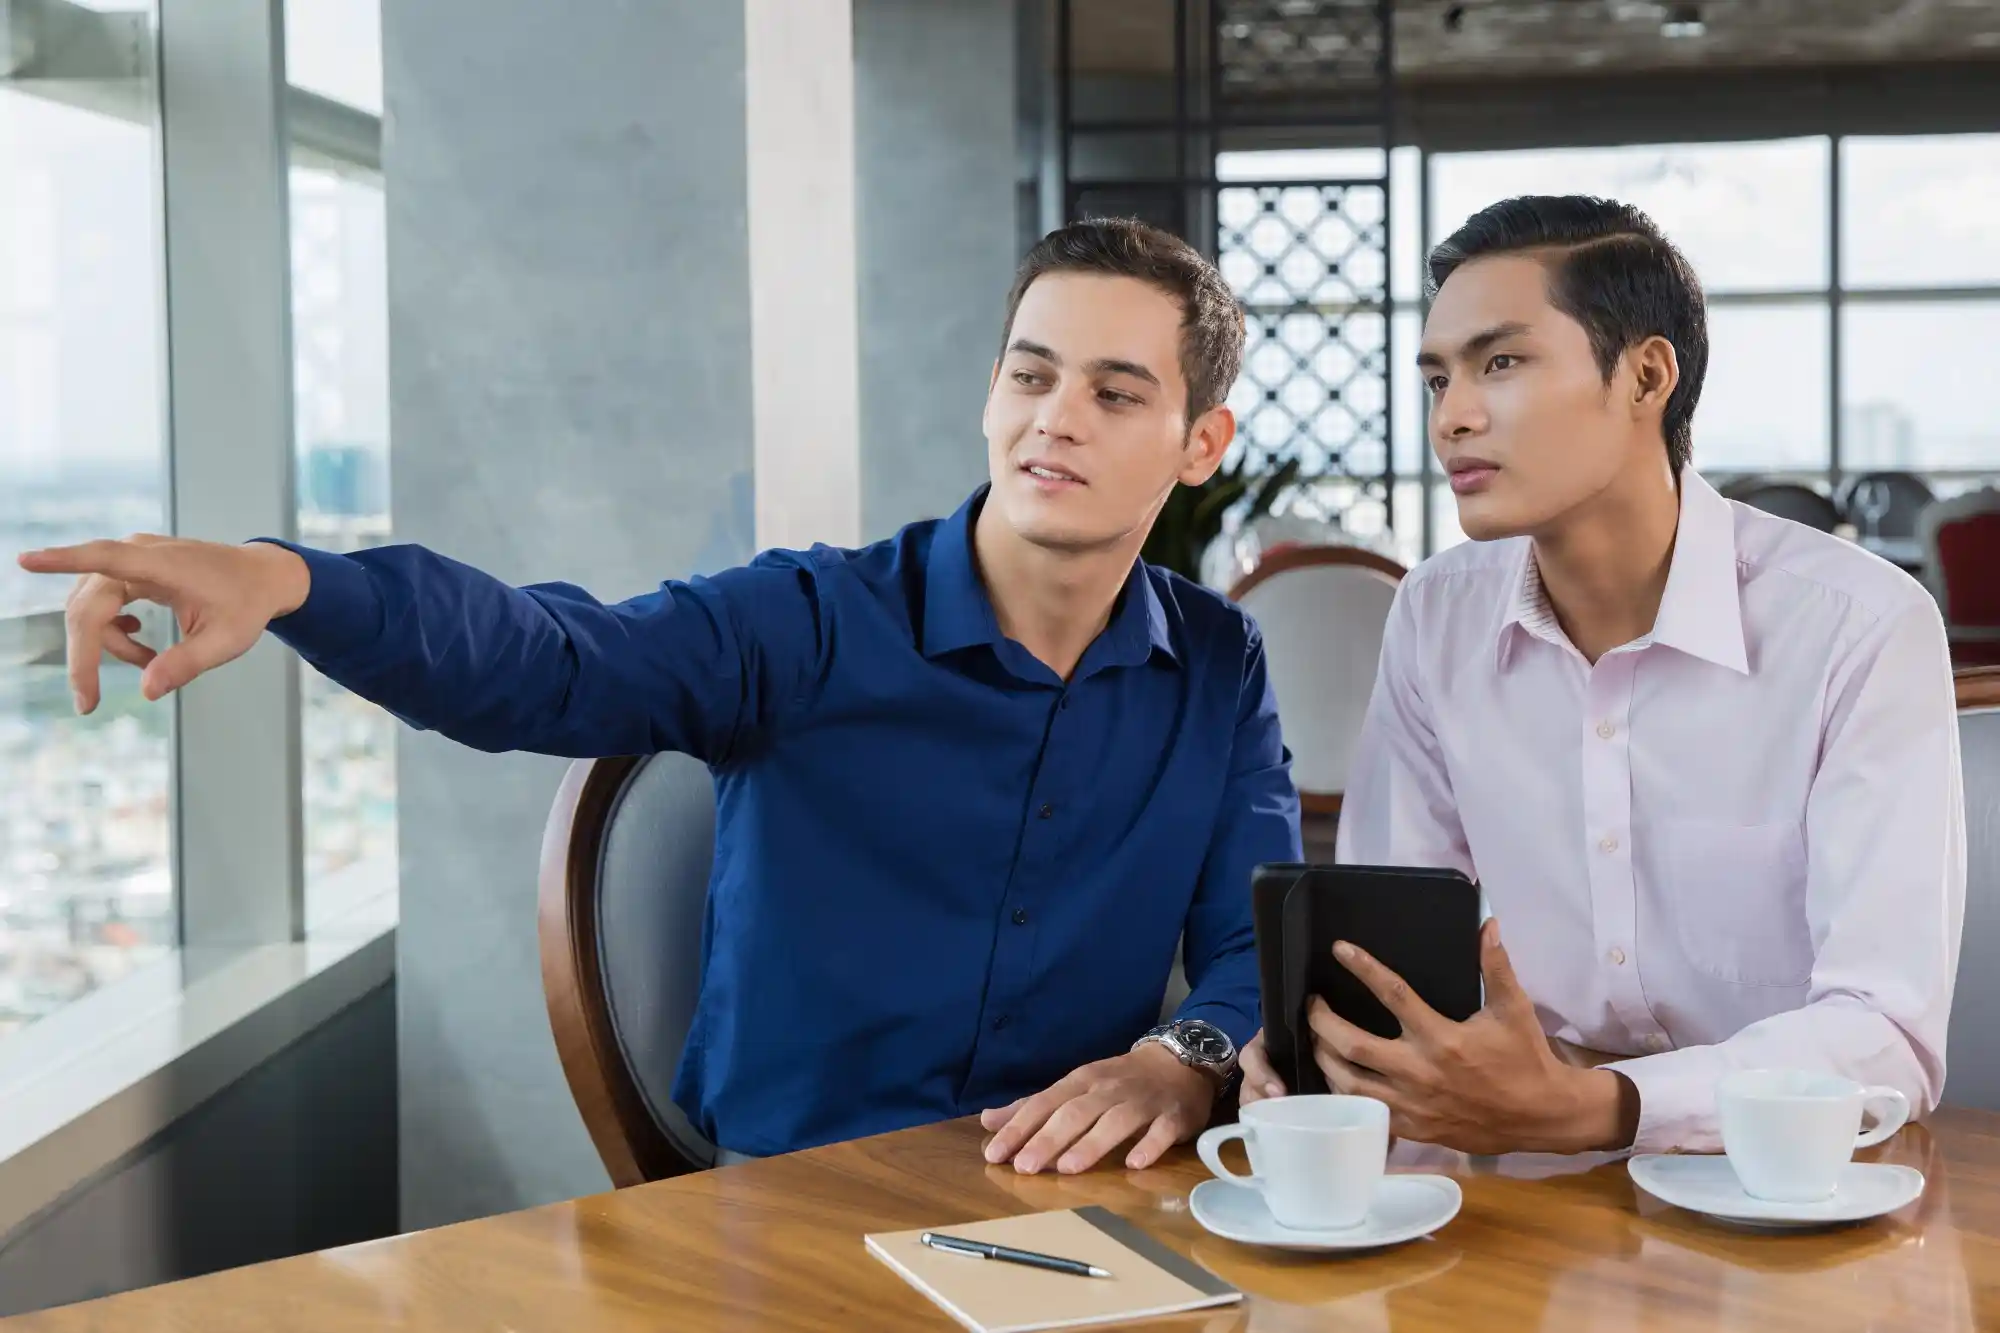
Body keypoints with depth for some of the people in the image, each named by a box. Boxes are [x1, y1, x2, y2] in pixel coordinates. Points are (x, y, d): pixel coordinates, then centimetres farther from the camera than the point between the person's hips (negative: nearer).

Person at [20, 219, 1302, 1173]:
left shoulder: (1218, 669, 4)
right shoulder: (805, 625, -7)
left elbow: (1267, 936, 1)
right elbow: (544, 662, -22)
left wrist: (1188, 1060, -23)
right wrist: (285, 579, -41)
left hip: (1063, 1201, 2)